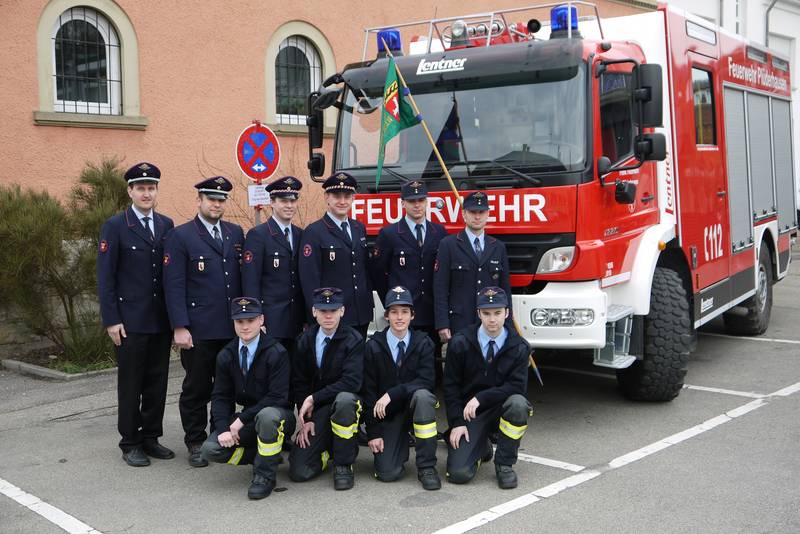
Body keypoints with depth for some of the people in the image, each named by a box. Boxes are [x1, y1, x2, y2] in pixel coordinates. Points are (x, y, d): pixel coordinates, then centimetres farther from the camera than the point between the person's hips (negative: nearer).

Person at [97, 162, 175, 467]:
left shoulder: (166, 225, 9)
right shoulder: (115, 227, -4)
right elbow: (105, 278, -6)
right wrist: (111, 320, -11)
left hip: (161, 320, 4)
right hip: (130, 322, -4)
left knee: (157, 382, 10)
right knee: (130, 384, 5)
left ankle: (150, 438, 23)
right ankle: (130, 443, 15)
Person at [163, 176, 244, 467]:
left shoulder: (236, 233, 12)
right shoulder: (181, 236, -2)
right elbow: (174, 286, -7)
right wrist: (179, 327, -13)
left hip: (233, 327, 4)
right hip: (199, 330, -4)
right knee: (196, 388, 5)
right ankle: (195, 443, 18)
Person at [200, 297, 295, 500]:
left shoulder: (276, 353, -14)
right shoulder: (226, 356, 3)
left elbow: (278, 397, -20)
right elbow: (220, 396, 3)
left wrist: (242, 419, -22)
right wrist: (223, 428, -15)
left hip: (278, 415, -5)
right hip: (248, 417, 6)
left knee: (267, 415, -40)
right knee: (211, 449, -15)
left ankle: (265, 475, -17)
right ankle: (270, 455, 5)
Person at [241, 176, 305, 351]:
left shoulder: (300, 235, 12)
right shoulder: (257, 235, -6)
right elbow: (250, 282, -9)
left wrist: (306, 320, 11)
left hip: (295, 324, 5)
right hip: (269, 324, -5)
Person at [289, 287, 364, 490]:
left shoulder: (353, 340, -8)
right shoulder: (305, 340, 4)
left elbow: (351, 382, -19)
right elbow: (298, 383, 6)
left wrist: (313, 398, -19)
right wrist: (306, 419, -5)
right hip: (316, 412, 3)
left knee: (344, 399, -41)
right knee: (299, 471, -13)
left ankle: (343, 464, -18)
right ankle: (328, 448, 22)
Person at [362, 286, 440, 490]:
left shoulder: (423, 343, -4)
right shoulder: (373, 346, -4)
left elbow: (426, 381, -16)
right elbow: (368, 391, -5)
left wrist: (391, 394, -27)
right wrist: (373, 433, -11)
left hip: (415, 405, 0)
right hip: (387, 413, 0)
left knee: (422, 395, -36)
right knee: (387, 473, -17)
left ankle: (426, 466, -23)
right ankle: (400, 442, 19)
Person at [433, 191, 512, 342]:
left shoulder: (498, 247, 14)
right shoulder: (448, 245, 2)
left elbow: (505, 289, 14)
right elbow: (440, 289, -3)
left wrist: (507, 326, 9)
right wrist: (442, 325, -10)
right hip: (459, 325, -3)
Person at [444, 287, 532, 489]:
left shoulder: (518, 347, -7)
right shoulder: (460, 343, -6)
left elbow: (517, 387, -15)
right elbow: (451, 386, -2)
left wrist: (480, 398, -24)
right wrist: (457, 423, -11)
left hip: (501, 409, 0)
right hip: (469, 412, 0)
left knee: (518, 403, -36)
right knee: (458, 473, -17)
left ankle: (504, 464, -13)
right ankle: (481, 447, 21)